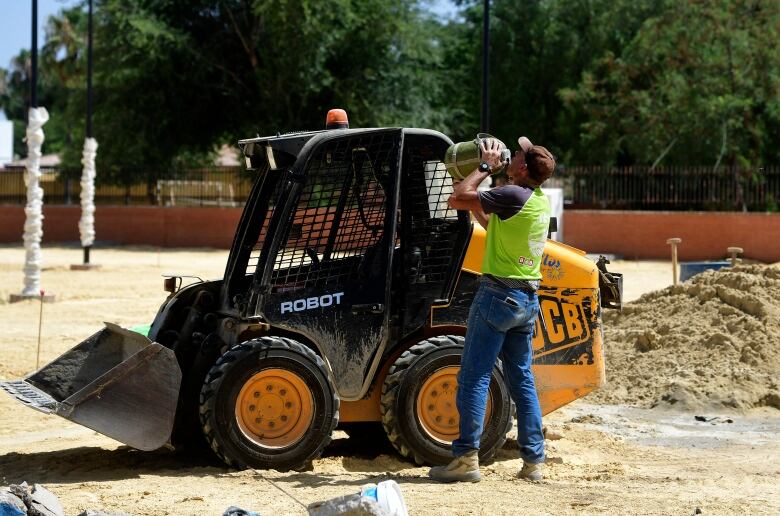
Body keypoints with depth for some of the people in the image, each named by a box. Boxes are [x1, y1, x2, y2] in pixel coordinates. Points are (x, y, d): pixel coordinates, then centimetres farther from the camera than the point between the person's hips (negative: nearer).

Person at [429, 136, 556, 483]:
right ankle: (533, 461, 10)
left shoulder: (513, 195, -17)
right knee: (522, 380, 11)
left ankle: (467, 458, -8)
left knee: (474, 376, -5)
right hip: (527, 300, 8)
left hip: (499, 295, -8)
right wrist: (474, 202, 18)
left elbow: (456, 200, -14)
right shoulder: (540, 201, 10)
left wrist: (485, 167, -3)